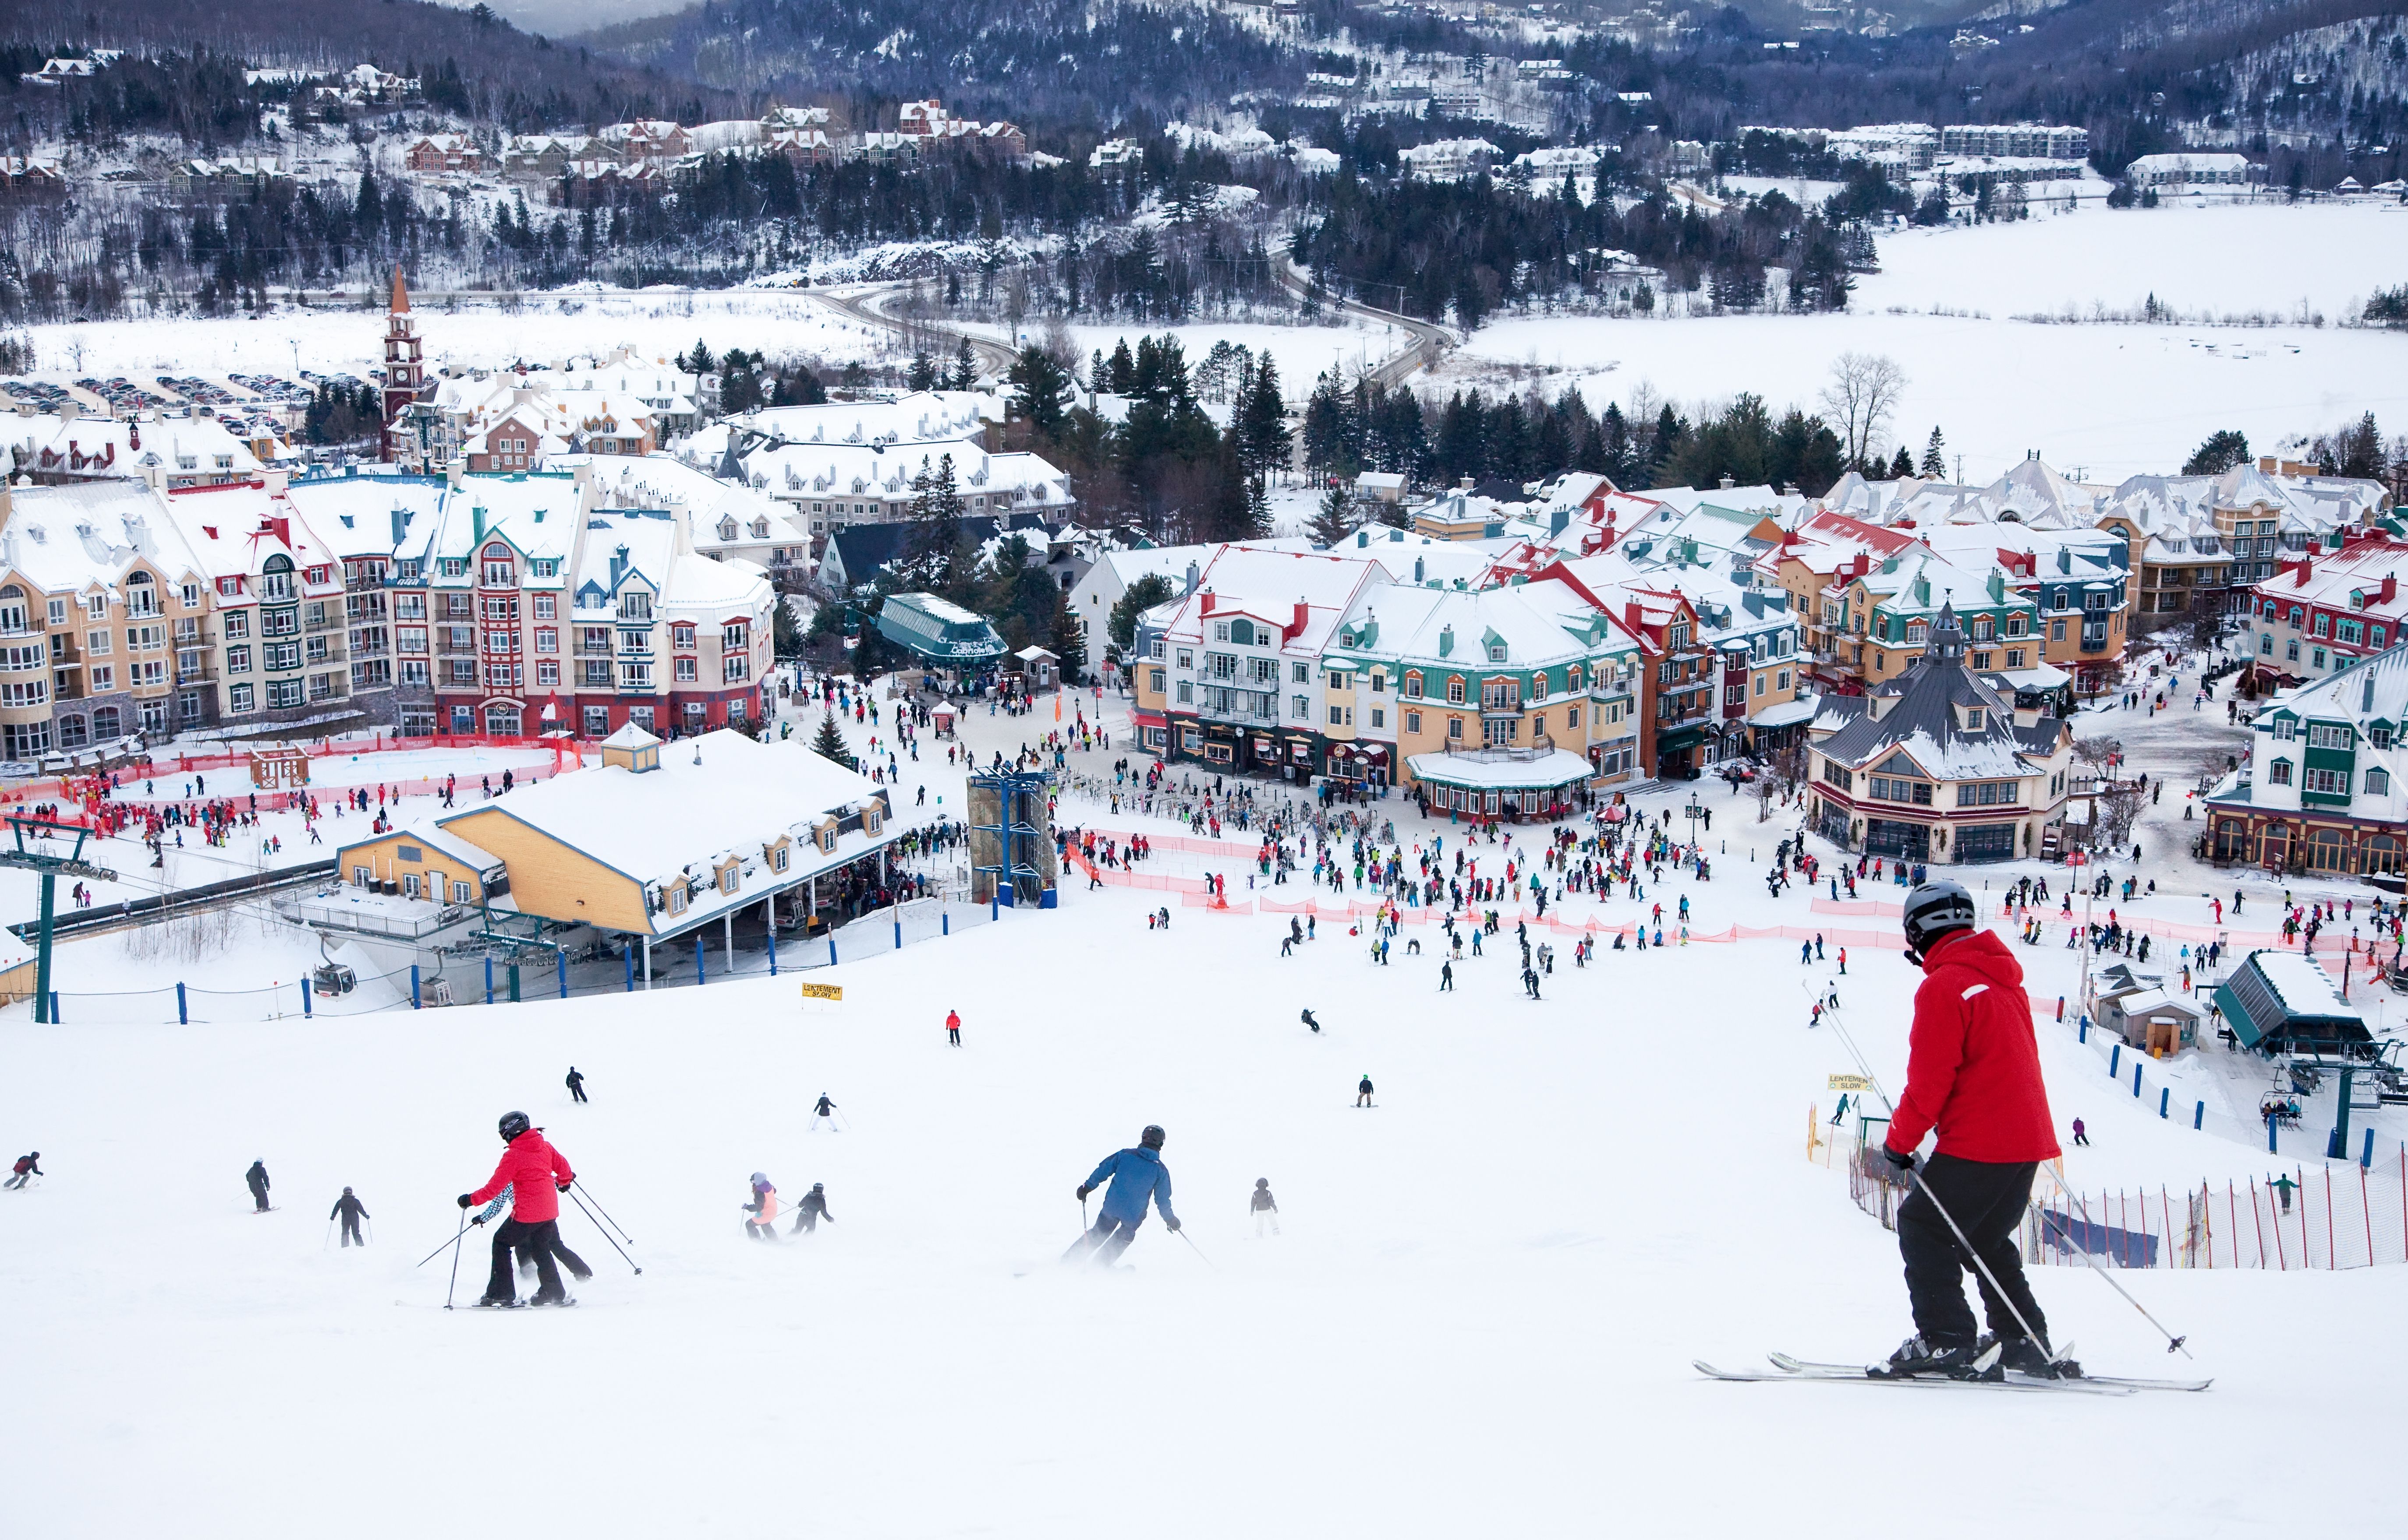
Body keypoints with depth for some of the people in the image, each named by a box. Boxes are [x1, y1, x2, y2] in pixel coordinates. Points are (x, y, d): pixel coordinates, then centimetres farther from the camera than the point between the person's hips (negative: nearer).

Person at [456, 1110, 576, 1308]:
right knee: (541, 1250, 22)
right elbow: (563, 1167, 15)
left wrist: (472, 1199, -4)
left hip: (526, 1213, -7)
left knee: (501, 1243, 9)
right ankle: (555, 1294, 21)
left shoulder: (513, 1155, -14)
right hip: (550, 1211, 7)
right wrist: (564, 1181, 37)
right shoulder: (545, 1147, 5)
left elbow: (495, 1187, -14)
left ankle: (501, 1294, 6)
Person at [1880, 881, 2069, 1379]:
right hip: (2028, 1137, 9)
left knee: (1921, 1227, 1)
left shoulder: (1944, 986, -13)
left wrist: (1900, 1141, -4)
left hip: (1977, 1144, -9)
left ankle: (1945, 1338, -5)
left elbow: (1930, 1079, -15)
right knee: (1986, 1239, 20)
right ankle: (2026, 1344, 18)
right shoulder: (2003, 977, 14)